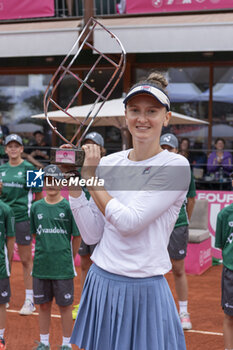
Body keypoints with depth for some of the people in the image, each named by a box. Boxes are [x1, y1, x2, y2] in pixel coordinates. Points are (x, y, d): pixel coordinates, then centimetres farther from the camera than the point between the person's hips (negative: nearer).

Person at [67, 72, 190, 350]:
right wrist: (73, 187, -6)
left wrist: (90, 177, -11)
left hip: (144, 290, -5)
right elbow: (92, 236, 4)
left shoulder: (175, 166, -10)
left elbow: (129, 223, -19)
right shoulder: (108, 163, 4)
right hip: (100, 282, 5)